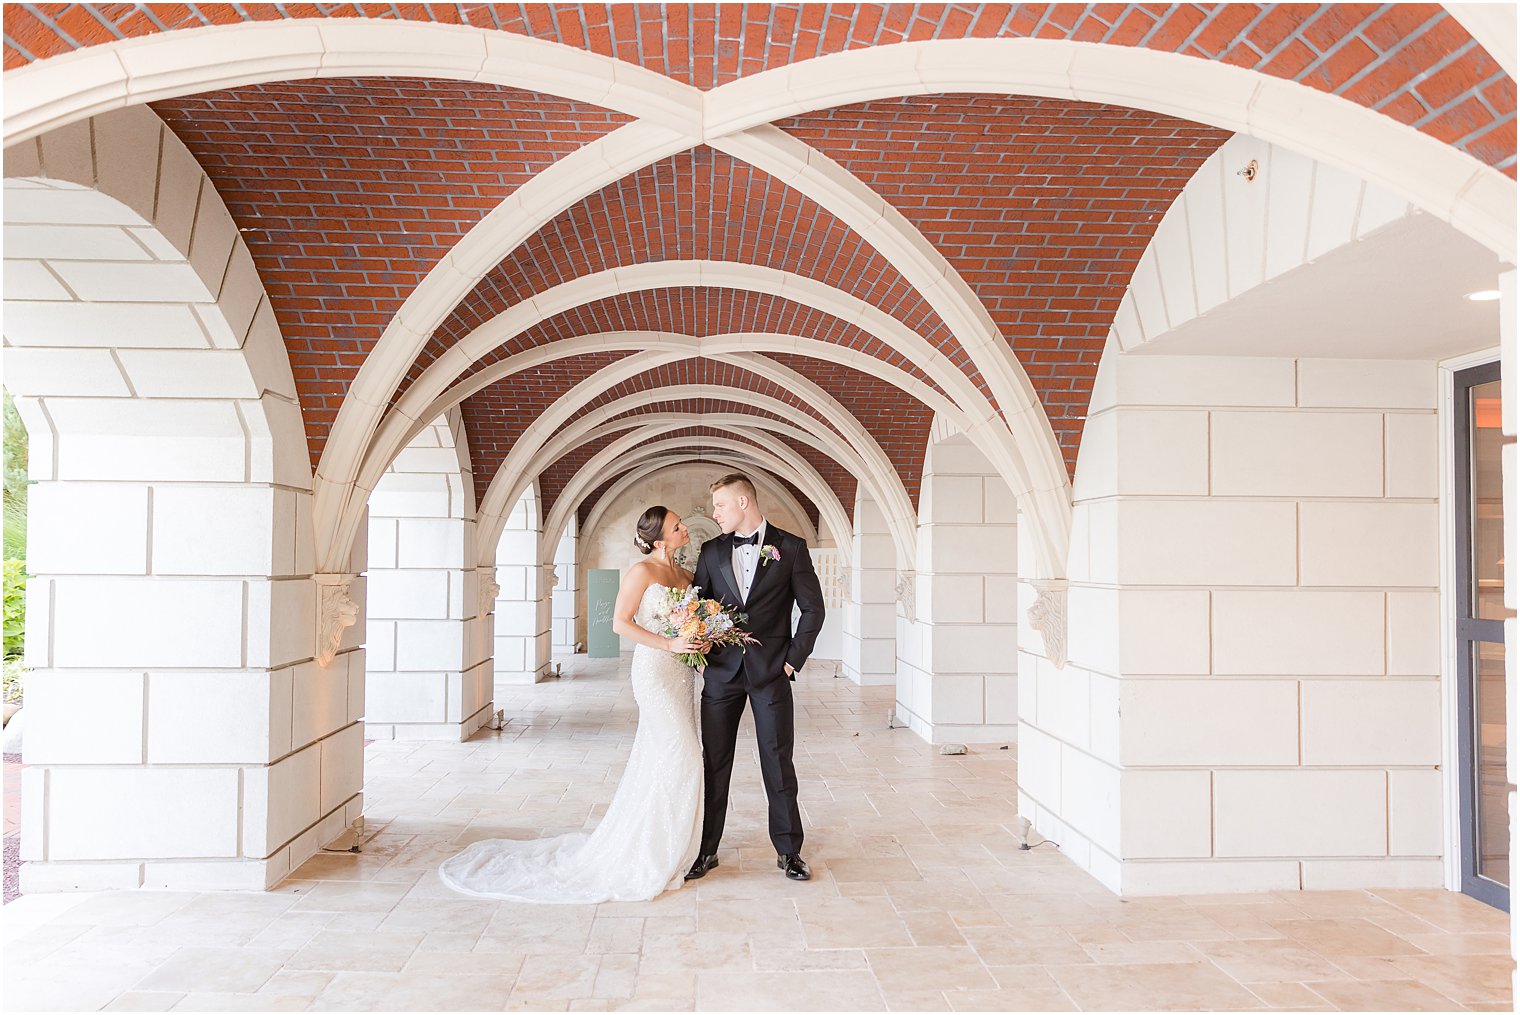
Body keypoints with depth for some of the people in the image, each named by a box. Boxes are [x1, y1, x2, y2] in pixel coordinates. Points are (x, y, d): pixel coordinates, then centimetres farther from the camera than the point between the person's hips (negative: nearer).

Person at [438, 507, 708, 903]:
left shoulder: (685, 575, 14)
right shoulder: (642, 572, -8)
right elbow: (621, 622, -12)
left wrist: (702, 641, -1)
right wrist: (669, 644, -18)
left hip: (683, 673, 7)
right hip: (655, 672, -7)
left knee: (656, 762, 11)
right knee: (679, 757, -11)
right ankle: (652, 855, -1)